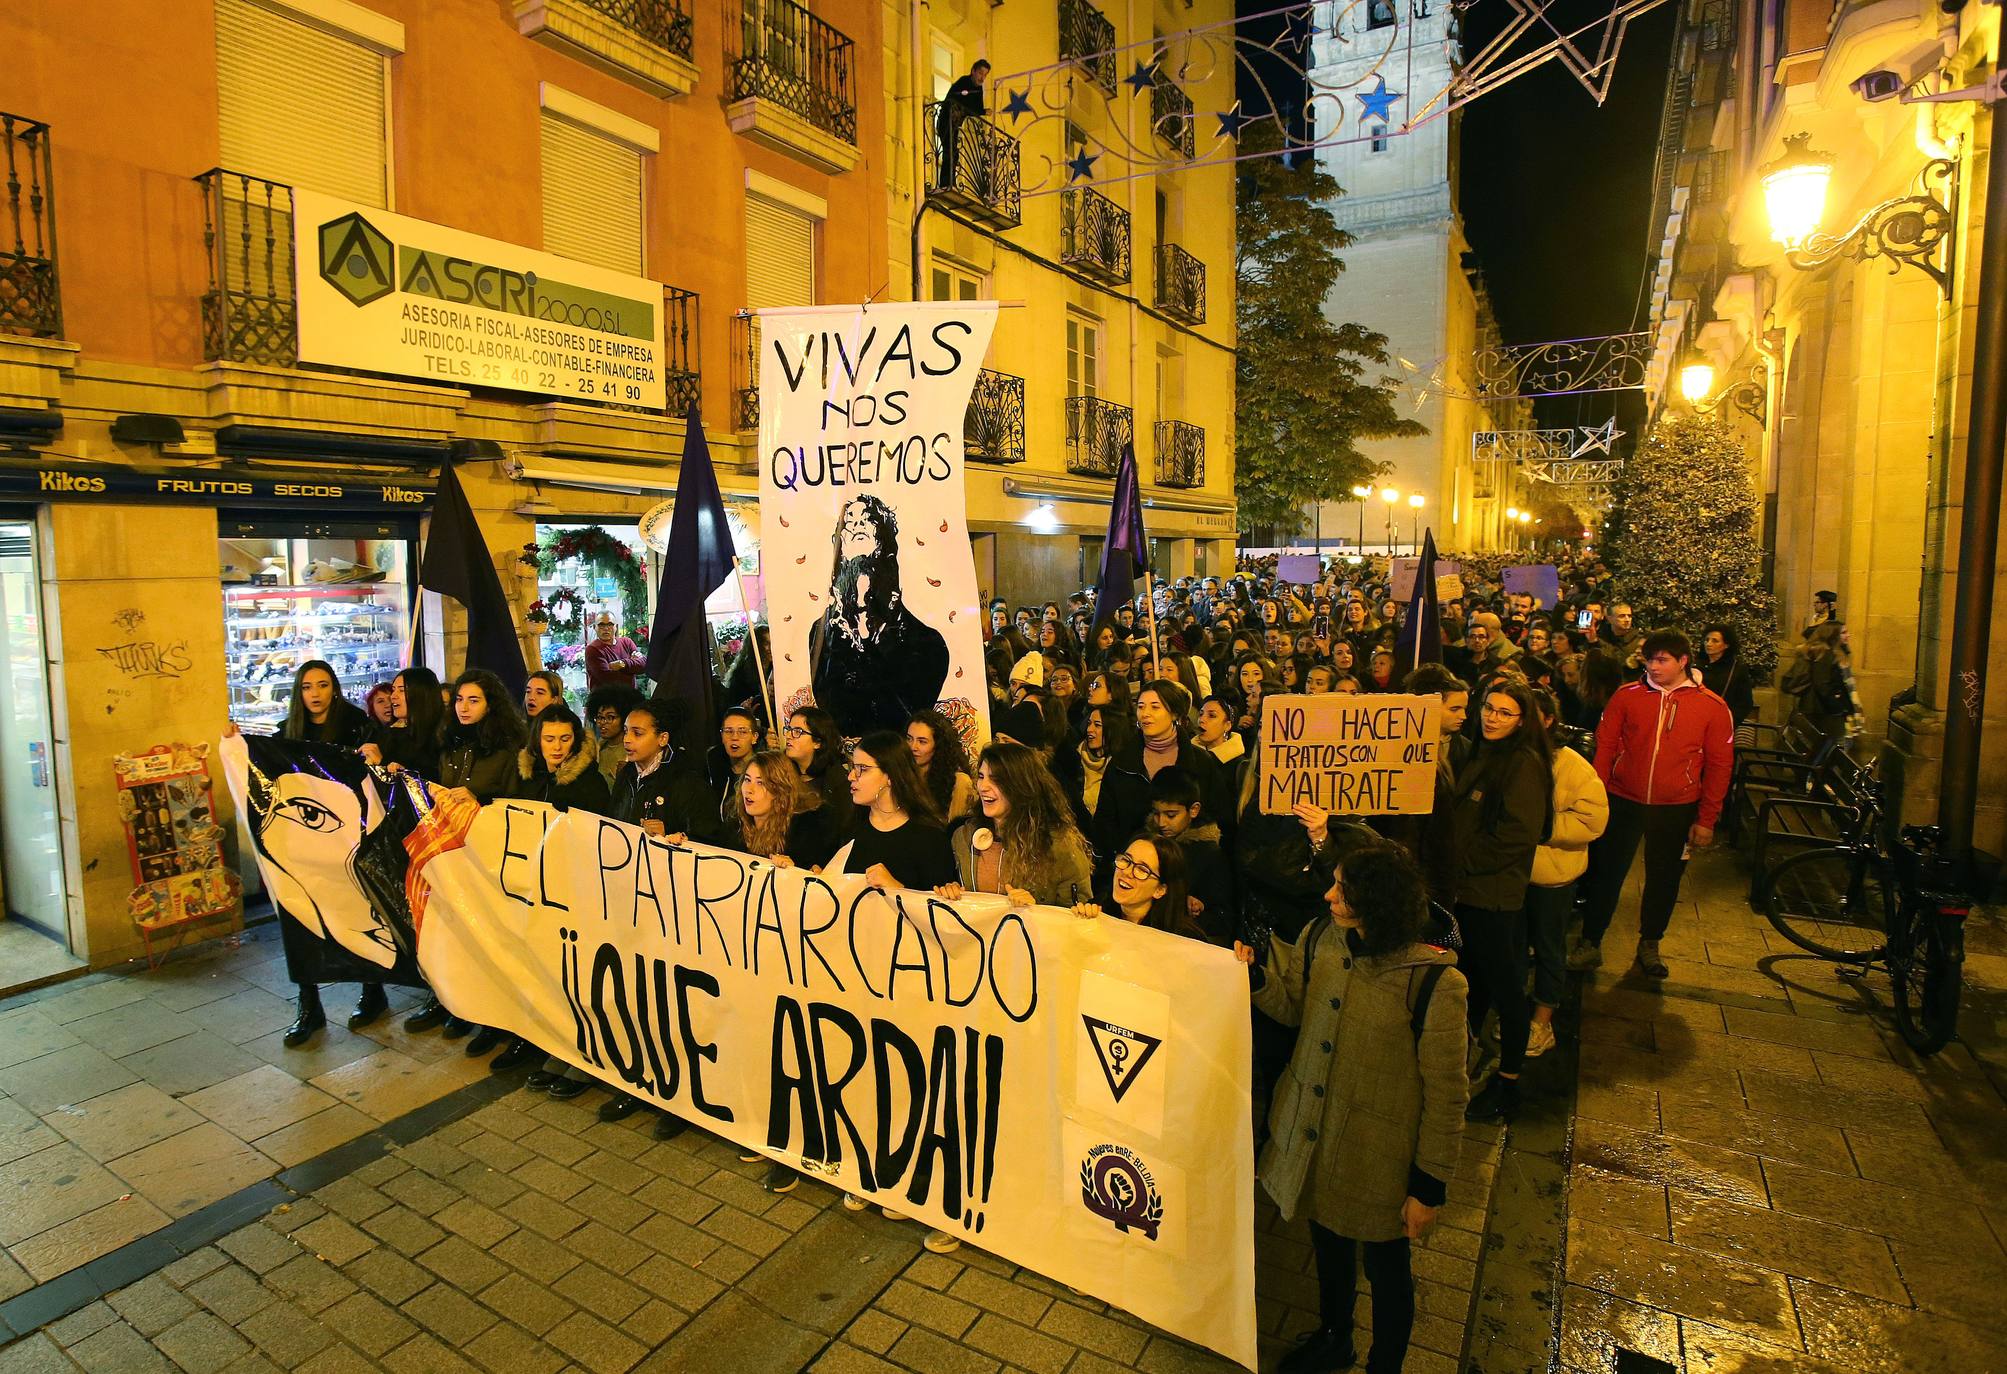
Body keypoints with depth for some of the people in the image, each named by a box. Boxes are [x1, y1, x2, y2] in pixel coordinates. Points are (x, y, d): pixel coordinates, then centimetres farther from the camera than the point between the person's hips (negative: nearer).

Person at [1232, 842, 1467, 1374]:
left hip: (1379, 1155, -5)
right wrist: (1256, 975, -14)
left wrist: (1430, 1186, -12)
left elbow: (1445, 1093, -18)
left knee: (1385, 1267, 20)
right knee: (1327, 1240, 28)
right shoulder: (1322, 937, -11)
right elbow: (1294, 1006, 6)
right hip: (1314, 1132, 6)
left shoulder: (1433, 983, -27)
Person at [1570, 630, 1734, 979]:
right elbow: (1605, 745, 0)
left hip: (1676, 810, 0)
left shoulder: (1713, 707, -4)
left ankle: (1649, 944, 34)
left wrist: (1706, 819, -1)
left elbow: (1719, 766, 0)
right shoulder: (1627, 695, -4)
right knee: (1605, 873, 5)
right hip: (1623, 802, 0)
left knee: (1664, 879, 14)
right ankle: (1590, 944, 19)